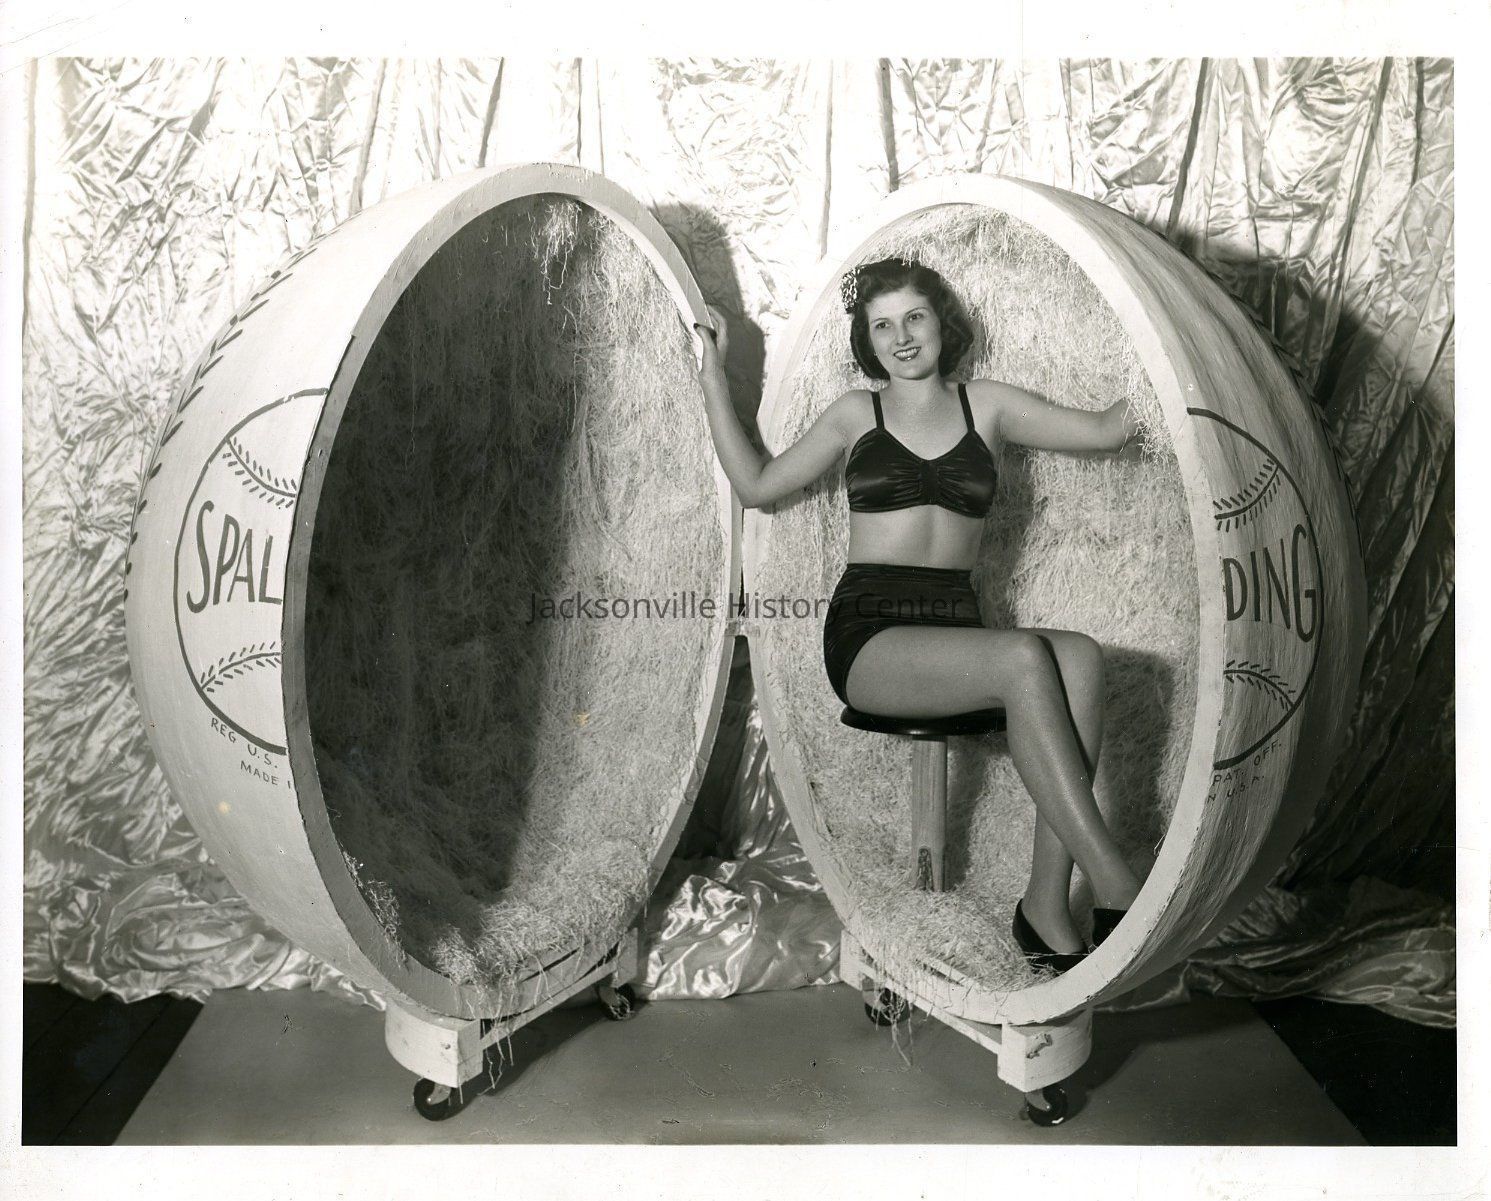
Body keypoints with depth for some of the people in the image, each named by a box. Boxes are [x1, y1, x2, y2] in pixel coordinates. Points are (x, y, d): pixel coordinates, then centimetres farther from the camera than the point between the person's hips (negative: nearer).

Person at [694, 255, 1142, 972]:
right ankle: (1117, 891, -29)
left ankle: (1046, 904, -27)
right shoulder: (858, 414, 13)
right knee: (1025, 660, -32)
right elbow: (757, 487, 11)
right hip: (868, 636, -3)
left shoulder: (986, 405, 15)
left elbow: (1107, 431, 12)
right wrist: (713, 381, 11)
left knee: (1079, 655, -29)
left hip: (955, 629, 3)